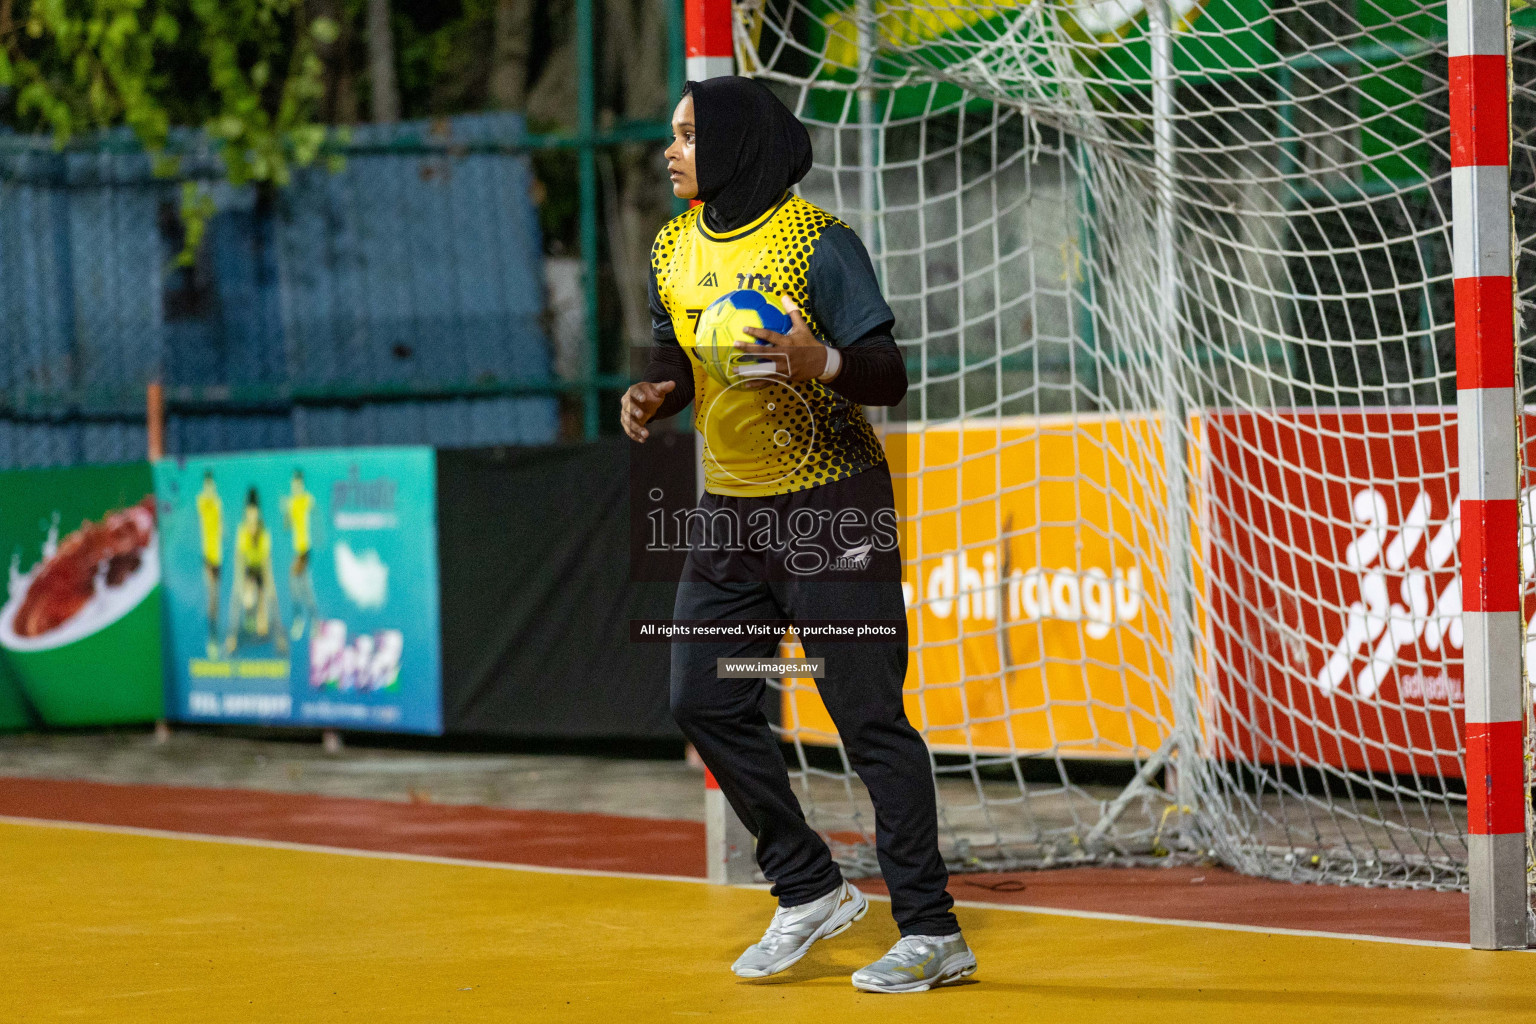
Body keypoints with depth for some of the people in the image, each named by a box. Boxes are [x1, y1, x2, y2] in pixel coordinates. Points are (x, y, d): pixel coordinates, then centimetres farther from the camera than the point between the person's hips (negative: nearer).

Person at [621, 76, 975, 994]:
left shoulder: (818, 243, -12)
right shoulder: (675, 250, 8)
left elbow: (890, 374, -14)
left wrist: (822, 361, -34)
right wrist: (654, 395, -1)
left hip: (832, 506, -7)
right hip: (731, 510, 7)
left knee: (870, 716, -8)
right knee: (707, 702, 5)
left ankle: (932, 933, -4)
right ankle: (810, 892, 19)